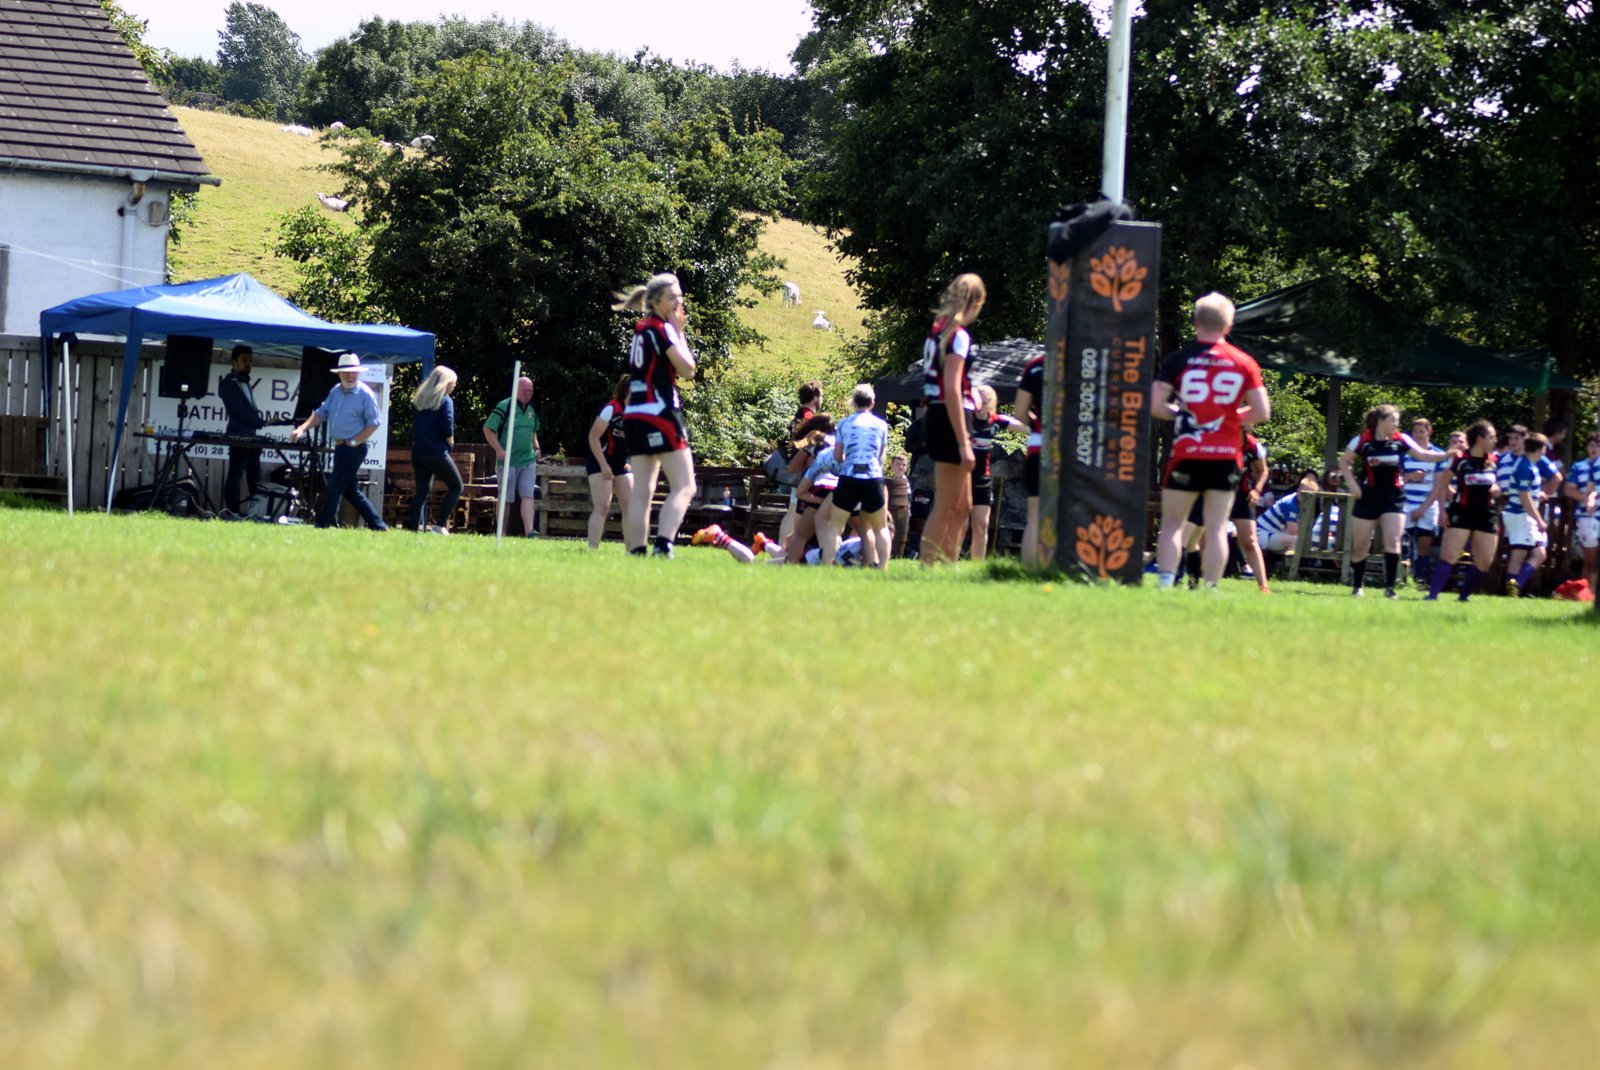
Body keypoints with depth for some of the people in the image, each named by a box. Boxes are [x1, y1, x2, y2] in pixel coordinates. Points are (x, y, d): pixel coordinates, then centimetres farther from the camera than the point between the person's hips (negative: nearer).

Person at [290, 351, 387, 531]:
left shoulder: (365, 394, -9)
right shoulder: (335, 392, 13)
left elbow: (373, 423, -11)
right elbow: (321, 413, 13)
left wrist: (353, 442, -16)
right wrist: (302, 429, -2)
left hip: (353, 448, -8)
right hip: (340, 447, 8)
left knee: (334, 488, -8)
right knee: (350, 490, 12)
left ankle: (322, 525, -5)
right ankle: (378, 525, 18)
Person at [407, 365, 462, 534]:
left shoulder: (420, 400, 13)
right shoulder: (445, 401, -8)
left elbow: (416, 425, 13)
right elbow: (447, 429, -15)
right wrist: (450, 443, 2)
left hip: (418, 451, 7)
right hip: (437, 453, -7)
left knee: (422, 491, 10)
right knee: (456, 487, 4)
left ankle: (414, 528, 4)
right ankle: (440, 526, -6)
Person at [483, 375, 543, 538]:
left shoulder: (532, 410, 11)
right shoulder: (504, 407, -10)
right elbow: (488, 429, -10)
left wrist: (536, 447, 11)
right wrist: (499, 450, -18)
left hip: (528, 460, 5)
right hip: (508, 461, -5)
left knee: (528, 496, -6)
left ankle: (529, 532, -14)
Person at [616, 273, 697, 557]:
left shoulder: (641, 329, 17)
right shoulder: (662, 329, -9)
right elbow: (687, 369, -10)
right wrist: (679, 333, -2)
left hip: (635, 414, 9)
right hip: (659, 414, -9)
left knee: (642, 491, 5)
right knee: (684, 487, -10)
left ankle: (636, 553, -1)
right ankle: (663, 546, -25)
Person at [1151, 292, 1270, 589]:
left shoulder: (1178, 359, -3)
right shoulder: (1245, 363, 2)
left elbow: (1154, 406, -8)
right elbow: (1262, 413, 1)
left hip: (1186, 455, -1)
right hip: (1227, 456, 2)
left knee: (1172, 523, 7)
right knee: (1217, 528, 5)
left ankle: (1165, 583, -3)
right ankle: (1211, 587, 1)